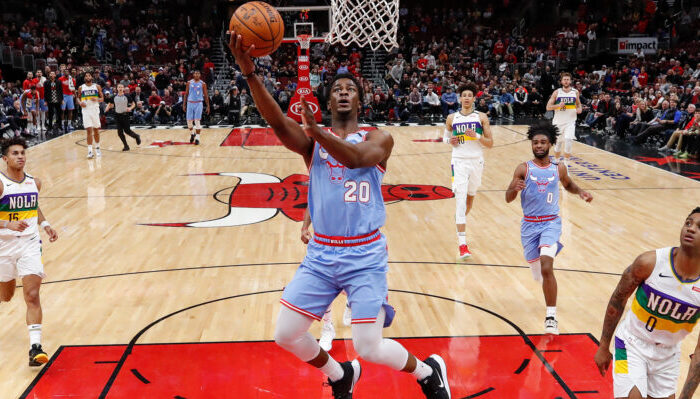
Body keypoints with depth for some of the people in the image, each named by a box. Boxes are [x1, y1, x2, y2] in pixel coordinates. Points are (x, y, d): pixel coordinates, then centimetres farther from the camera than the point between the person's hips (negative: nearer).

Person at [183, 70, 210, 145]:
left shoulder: (203, 84, 1)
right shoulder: (189, 83, 6)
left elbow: (206, 95, 4)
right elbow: (186, 94, 11)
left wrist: (208, 106, 1)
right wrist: (184, 104, 6)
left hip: (198, 103, -2)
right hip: (190, 103, 2)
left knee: (197, 121, -9)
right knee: (189, 121, 4)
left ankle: (197, 138, -4)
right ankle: (192, 134, 30)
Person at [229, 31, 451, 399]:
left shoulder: (379, 139, 0)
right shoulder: (311, 141, 4)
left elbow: (359, 158, -24)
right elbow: (278, 123, -17)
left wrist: (318, 133, -37)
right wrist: (249, 73, -32)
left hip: (365, 256, -3)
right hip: (320, 254, 4)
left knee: (369, 347, -7)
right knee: (285, 335, 3)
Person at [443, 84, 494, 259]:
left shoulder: (481, 117, 1)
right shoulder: (452, 118, 3)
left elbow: (490, 143, 0)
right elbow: (446, 136, 19)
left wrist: (477, 136, -17)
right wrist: (449, 140, -4)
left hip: (476, 161, 2)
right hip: (459, 161, -2)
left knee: (470, 198, 18)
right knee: (460, 200, -12)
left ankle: (460, 224, 47)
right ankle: (462, 244, -16)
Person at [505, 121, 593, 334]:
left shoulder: (559, 169, 1)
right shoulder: (523, 169, -5)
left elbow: (568, 184, 23)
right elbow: (508, 198, -8)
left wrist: (580, 192, 2)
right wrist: (514, 188, -30)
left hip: (551, 223, -1)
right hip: (529, 224, 1)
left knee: (546, 267, -22)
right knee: (538, 273, 12)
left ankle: (551, 316, -18)